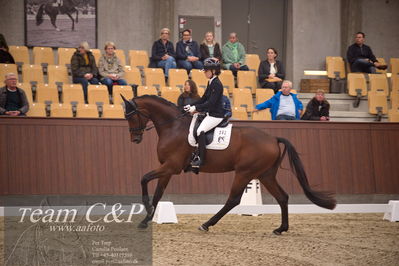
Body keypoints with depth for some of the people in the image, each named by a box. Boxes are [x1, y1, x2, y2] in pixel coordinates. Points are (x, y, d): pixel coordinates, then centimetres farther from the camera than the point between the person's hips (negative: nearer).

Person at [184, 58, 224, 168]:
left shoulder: (217, 84, -17)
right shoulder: (211, 83, 13)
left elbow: (211, 103, -23)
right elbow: (204, 99, 18)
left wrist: (196, 108, -22)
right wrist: (191, 106, 7)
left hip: (216, 115, -10)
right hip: (209, 113, 10)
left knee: (200, 130, -25)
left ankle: (201, 159, -20)